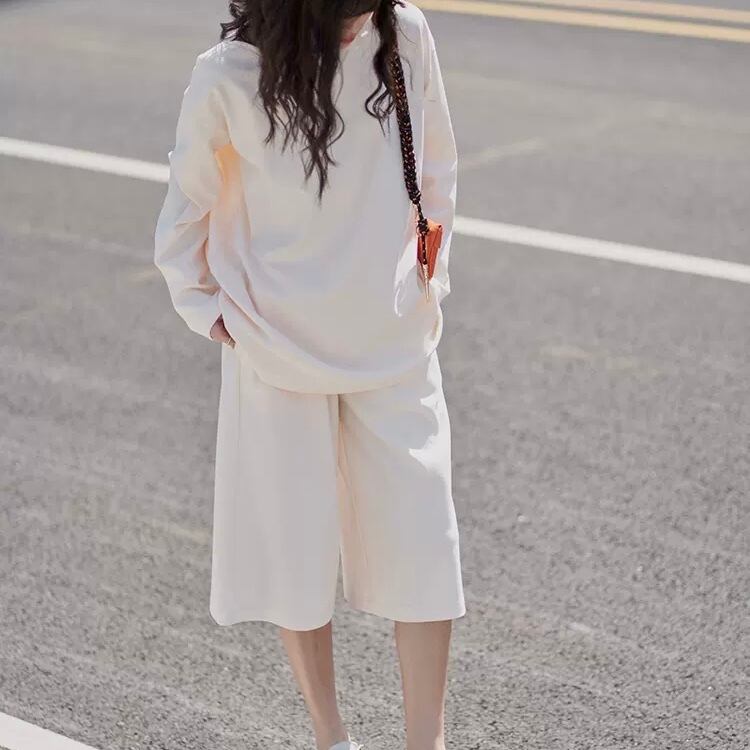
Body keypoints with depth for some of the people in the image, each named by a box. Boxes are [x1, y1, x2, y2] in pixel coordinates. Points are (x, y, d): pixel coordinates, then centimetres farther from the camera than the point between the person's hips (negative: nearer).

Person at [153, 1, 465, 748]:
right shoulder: (228, 80, -16)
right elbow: (186, 210, -1)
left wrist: (431, 278, 8)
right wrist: (208, 311, -3)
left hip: (397, 344, 2)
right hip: (282, 351, -2)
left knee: (425, 545, 0)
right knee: (299, 546, 9)